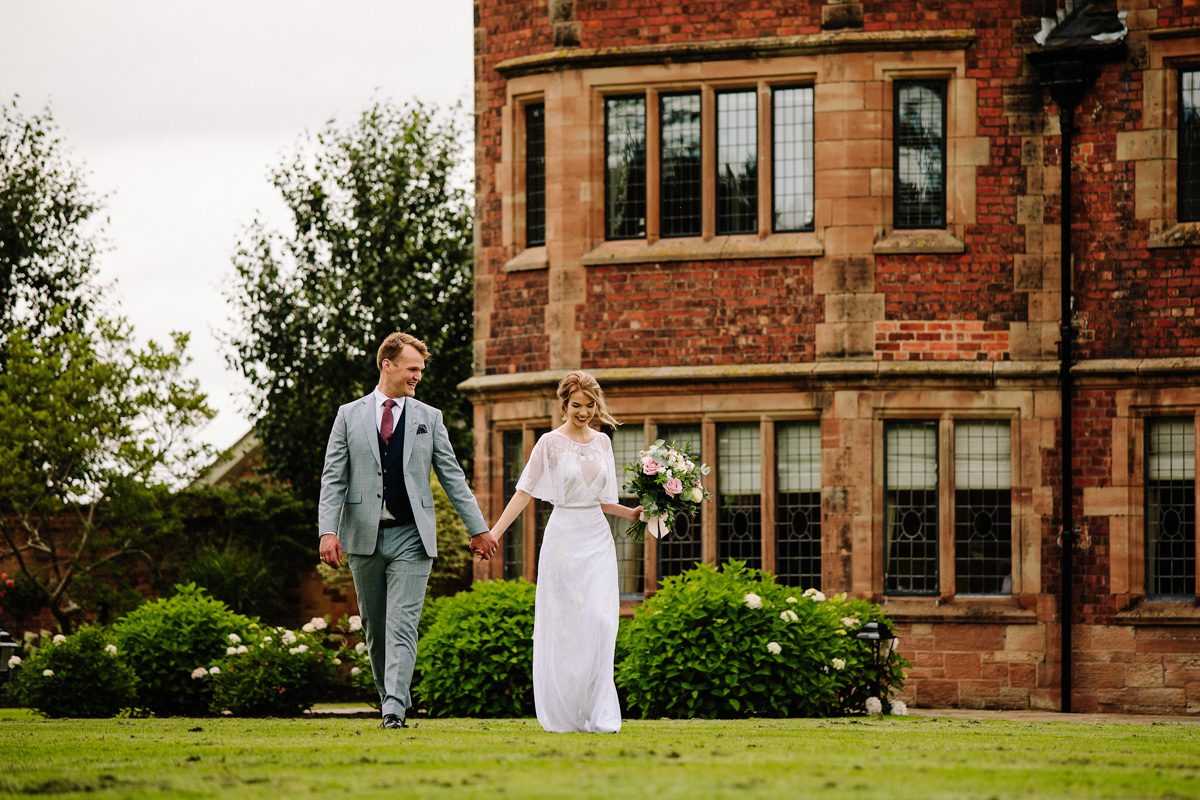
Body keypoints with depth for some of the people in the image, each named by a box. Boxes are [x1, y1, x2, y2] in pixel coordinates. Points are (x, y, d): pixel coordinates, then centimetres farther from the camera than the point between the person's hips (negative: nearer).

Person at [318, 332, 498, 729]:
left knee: (402, 626, -12)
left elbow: (452, 477, 12)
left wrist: (478, 528, 10)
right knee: (375, 628, 8)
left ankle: (395, 710, -19)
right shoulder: (349, 415, 7)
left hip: (410, 536, -1)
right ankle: (390, 698, 22)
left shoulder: (429, 418, 9)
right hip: (364, 536, 1)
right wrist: (328, 530, -9)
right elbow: (333, 478, 3)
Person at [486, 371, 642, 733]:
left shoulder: (602, 442, 11)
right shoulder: (551, 443, -2)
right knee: (563, 625, -2)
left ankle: (599, 714, -5)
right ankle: (563, 714, 5)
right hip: (564, 537, -3)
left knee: (600, 621, -8)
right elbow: (525, 491, -4)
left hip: (598, 540, 3)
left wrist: (632, 513, 0)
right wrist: (495, 531, -11)